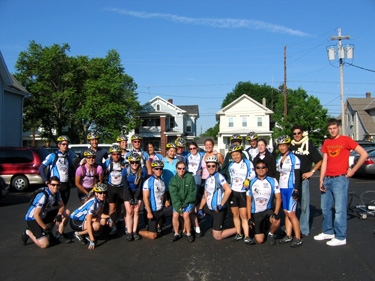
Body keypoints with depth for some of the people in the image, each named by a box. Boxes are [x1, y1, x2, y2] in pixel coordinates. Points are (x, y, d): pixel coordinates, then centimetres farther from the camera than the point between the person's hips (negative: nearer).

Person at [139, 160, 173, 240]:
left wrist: (166, 201, 1)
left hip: (162, 209, 6)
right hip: (153, 211, -6)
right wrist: (149, 212, -21)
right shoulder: (148, 182, -13)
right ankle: (137, 231, 18)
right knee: (153, 236, -6)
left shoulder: (162, 181, 7)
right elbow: (145, 198, -16)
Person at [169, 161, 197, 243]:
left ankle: (188, 233, -2)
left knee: (186, 215, -23)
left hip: (188, 202, -2)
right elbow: (173, 194, -9)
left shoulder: (190, 177, -9)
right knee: (175, 215, -18)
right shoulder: (173, 180, -2)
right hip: (177, 202, 2)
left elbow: (192, 193, -9)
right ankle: (176, 233, 2)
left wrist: (184, 204, -14)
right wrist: (179, 207, -20)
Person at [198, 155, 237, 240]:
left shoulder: (219, 177, -16)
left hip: (219, 209, -8)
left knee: (217, 236, -3)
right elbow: (205, 197, 12)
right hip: (209, 208, 8)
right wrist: (200, 209, 0)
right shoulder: (207, 179, 9)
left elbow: (228, 190, -31)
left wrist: (221, 205, -25)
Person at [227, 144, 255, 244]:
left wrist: (248, 180, -22)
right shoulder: (230, 165, 12)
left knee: (244, 215, -7)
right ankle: (239, 234, 19)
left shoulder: (248, 163, -3)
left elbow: (253, 175, -6)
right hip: (233, 192, 5)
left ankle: (246, 236, -5)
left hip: (243, 192, -5)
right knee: (235, 214, 9)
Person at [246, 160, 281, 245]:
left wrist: (275, 213, -21)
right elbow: (249, 200, 3)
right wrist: (249, 218, -1)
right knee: (259, 240, -6)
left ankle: (271, 234, 2)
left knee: (276, 222, -33)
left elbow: (278, 198, -7)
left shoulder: (272, 181, -4)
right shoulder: (251, 182, -1)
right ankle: (262, 228, 30)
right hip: (255, 213, 1)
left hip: (268, 210, -1)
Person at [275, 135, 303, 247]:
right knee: (286, 213, 9)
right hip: (281, 189, 7)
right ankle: (288, 236, 15)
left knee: (291, 213, -10)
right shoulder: (278, 159, 13)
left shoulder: (294, 158, -7)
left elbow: (297, 176, -10)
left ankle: (298, 238, -3)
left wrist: (296, 190, -16)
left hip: (291, 189, -7)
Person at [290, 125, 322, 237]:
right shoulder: (290, 146, 11)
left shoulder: (309, 145, 0)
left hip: (303, 179, -4)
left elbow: (319, 161, 2)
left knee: (304, 205, -3)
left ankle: (304, 229, 5)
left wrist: (311, 172, -6)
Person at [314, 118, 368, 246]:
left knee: (339, 209, -5)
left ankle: (340, 238, 3)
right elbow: (324, 162, 11)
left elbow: (364, 154, -6)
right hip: (327, 179, 6)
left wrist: (353, 170, -6)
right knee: (325, 208, 11)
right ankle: (328, 232, 25)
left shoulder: (346, 140, -4)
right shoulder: (326, 142, 13)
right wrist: (321, 180, 5)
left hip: (340, 179, -6)